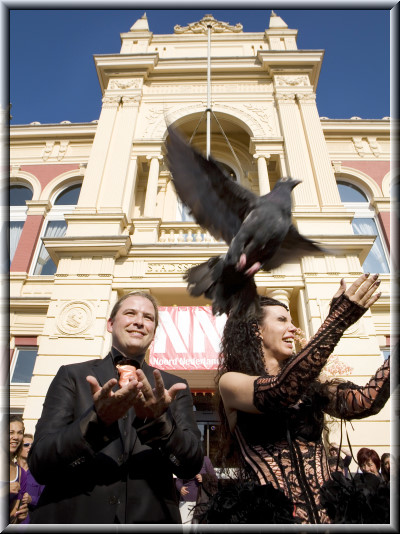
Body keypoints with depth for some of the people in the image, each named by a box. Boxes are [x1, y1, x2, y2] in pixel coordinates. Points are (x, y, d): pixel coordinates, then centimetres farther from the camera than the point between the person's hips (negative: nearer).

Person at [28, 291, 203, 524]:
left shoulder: (174, 386, 0)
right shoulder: (72, 375, -3)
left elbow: (192, 465, -7)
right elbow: (39, 464, -10)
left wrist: (158, 419, -27)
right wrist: (98, 418, -29)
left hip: (150, 517, 2)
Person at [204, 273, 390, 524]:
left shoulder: (309, 386, 8)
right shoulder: (230, 381, -7)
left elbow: (364, 402, -5)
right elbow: (278, 393, -24)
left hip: (329, 510, 4)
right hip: (266, 512, -3)